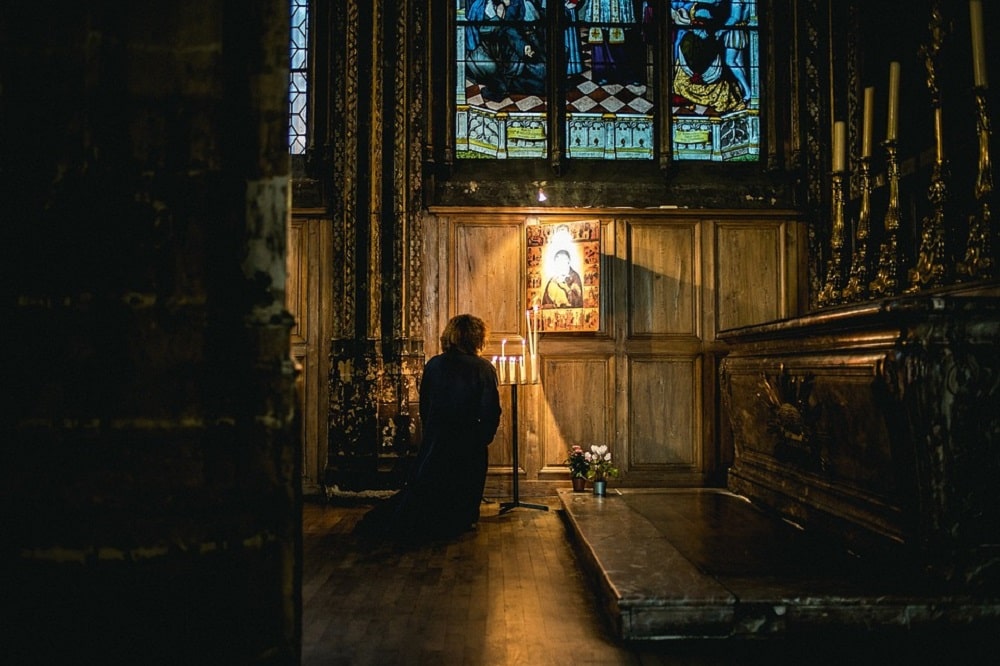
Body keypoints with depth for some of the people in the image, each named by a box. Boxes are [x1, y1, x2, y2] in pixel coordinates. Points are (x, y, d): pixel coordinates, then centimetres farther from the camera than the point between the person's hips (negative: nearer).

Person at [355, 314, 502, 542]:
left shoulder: (433, 365, 0)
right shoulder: (484, 369, -11)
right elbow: (491, 412, -12)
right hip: (469, 443, -3)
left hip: (434, 440, 3)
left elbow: (424, 406, 6)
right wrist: (483, 439, 3)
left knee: (420, 487, 15)